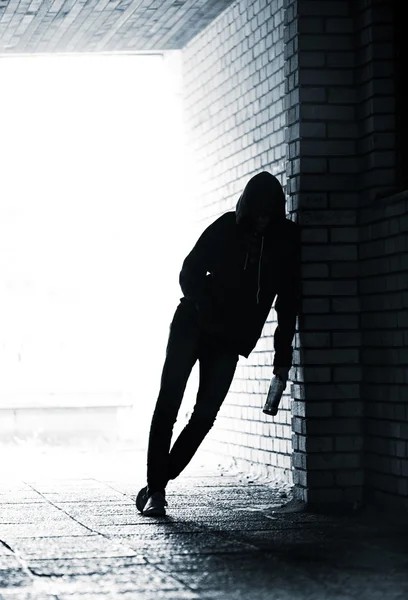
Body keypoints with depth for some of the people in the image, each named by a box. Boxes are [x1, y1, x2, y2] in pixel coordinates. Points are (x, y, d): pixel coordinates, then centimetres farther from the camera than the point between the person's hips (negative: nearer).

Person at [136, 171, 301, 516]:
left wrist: (283, 352, -4)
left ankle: (158, 483, 3)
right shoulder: (227, 228, -5)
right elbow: (190, 273, -1)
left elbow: (288, 300, 0)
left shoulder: (287, 240, -3)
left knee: (206, 414, -6)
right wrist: (208, 313, -15)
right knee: (168, 403, -12)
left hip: (232, 339, 2)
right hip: (193, 325, -2)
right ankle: (156, 488, -10)